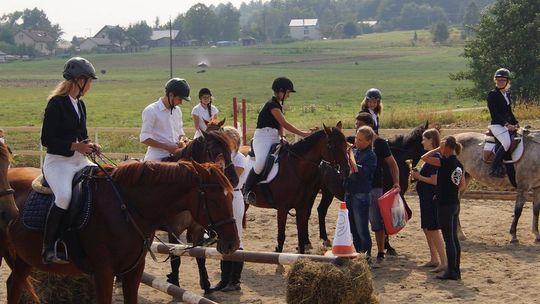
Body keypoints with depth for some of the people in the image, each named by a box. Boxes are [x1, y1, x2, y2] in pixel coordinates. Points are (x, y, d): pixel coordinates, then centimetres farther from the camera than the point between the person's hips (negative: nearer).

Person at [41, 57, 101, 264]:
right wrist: (75, 146, -20)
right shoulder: (56, 103, -10)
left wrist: (90, 145, 3)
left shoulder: (79, 104, 14)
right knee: (64, 196, -33)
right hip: (58, 162, -8)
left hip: (80, 161, 8)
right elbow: (46, 139, -14)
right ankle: (48, 248, -23)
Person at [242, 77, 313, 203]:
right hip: (263, 138, -10)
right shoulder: (272, 105, -13)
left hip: (274, 139, 10)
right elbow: (284, 123, -17)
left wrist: (282, 137, -7)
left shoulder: (278, 105, 18)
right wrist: (302, 134, -15)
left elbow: (280, 125, 13)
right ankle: (246, 191, -17)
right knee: (261, 162, -32)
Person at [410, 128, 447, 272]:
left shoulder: (435, 157, -17)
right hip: (427, 198, 11)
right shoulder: (432, 157, 14)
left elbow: (434, 180, -22)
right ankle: (434, 259, 24)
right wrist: (417, 176, 7)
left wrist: (419, 176, -13)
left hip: (431, 198, -11)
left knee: (433, 229, -10)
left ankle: (444, 262, -10)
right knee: (427, 228, 16)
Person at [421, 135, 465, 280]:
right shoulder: (459, 165, 9)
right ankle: (456, 270, 18)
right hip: (455, 204, 8)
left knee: (448, 239, -4)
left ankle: (451, 271, -2)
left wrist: (438, 149, -5)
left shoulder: (446, 162, -16)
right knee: (454, 238, 13)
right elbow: (462, 185, 19)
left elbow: (424, 158, -16)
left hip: (445, 204, -8)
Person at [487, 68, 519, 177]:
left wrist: (516, 123, 6)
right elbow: (494, 113, -15)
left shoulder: (507, 95, 18)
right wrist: (506, 124, -24)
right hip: (497, 125, -8)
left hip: (509, 125, 8)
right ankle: (494, 168, -24)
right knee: (507, 142, -30)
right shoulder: (492, 95, -6)